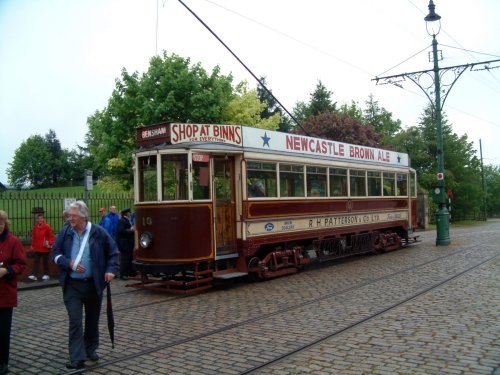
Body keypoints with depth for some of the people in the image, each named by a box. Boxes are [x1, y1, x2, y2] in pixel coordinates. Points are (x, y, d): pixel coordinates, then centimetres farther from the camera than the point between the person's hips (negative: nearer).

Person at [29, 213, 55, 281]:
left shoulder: (47, 226, -8)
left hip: (45, 248, -4)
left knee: (45, 261, 6)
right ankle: (34, 275, 0)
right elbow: (33, 236, 11)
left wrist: (50, 244, -14)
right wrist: (32, 245, 9)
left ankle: (46, 275, 16)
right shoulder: (35, 227, 4)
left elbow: (51, 236, -6)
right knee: (36, 261, 1)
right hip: (37, 248, 4)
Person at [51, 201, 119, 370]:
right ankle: (77, 358, 0)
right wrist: (70, 263, -13)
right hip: (72, 285, 0)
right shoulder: (65, 233, -1)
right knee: (75, 321, -5)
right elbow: (55, 254, 4)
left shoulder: (98, 232, -5)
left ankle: (90, 349, 35)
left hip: (93, 284, 0)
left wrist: (111, 269, -8)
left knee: (92, 319, 15)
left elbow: (113, 251, 3)